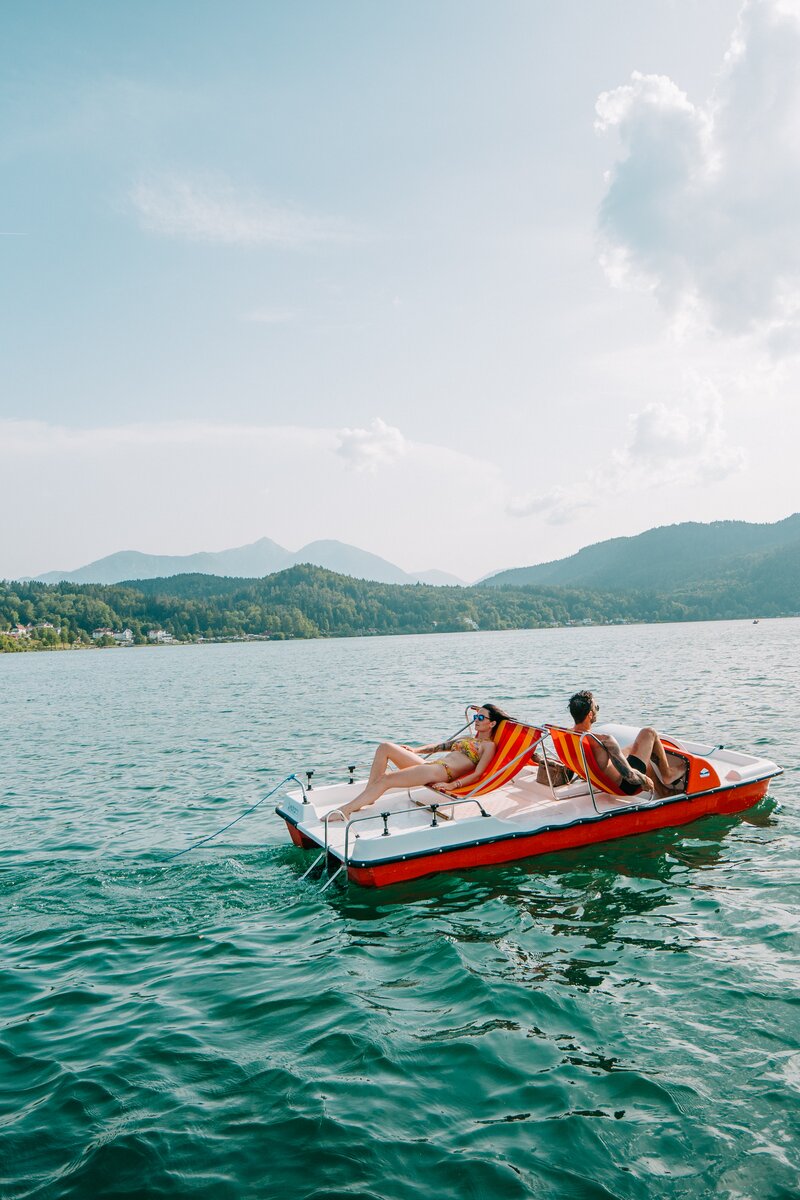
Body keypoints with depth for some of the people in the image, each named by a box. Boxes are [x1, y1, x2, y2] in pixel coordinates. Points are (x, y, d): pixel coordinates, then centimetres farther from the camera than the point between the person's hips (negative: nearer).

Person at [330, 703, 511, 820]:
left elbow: (477, 774, -8)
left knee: (386, 779, -24)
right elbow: (442, 746, 30)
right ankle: (367, 796, -8)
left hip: (442, 771, -9)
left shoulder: (489, 745, 5)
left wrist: (453, 785, -21)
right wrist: (415, 750, 19)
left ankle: (346, 810, -24)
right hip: (430, 765, 9)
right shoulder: (469, 739, 31)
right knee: (385, 747, -5)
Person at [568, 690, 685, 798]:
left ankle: (661, 790, 42)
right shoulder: (605, 740, -36)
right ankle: (667, 775, 23)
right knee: (649, 732, 3)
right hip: (624, 786, -8)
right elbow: (629, 775, -31)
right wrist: (645, 780, -12)